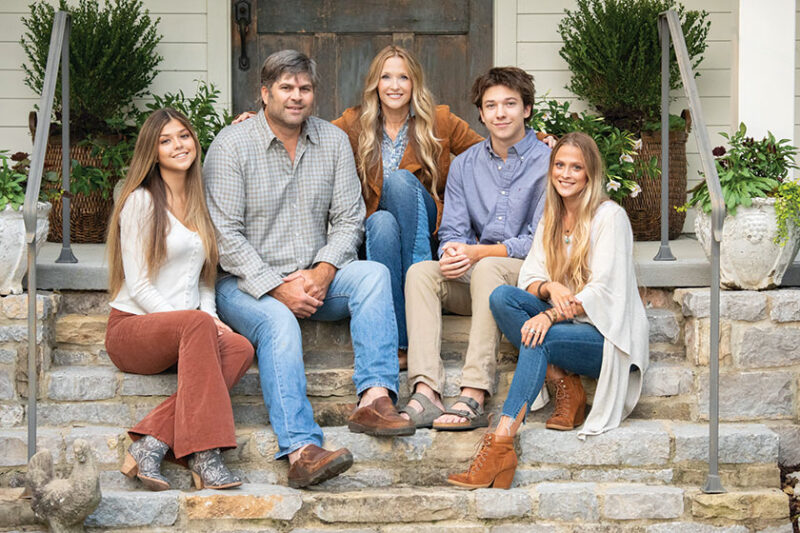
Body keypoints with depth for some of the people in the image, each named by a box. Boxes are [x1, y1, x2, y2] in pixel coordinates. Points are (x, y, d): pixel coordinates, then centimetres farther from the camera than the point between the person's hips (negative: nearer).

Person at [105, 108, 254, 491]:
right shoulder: (141, 201, -3)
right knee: (198, 325, -38)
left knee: (240, 348, -28)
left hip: (186, 331, 6)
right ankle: (203, 456, -42)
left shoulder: (200, 202, 19)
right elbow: (138, 286, -8)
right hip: (131, 328, -6)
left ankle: (152, 442, -34)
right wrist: (198, 320, -19)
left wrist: (210, 316, 2)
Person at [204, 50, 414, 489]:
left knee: (373, 273, -23)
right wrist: (277, 288, -19)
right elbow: (226, 235, -11)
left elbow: (348, 219, 5)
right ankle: (301, 450, -47)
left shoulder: (333, 141, 8)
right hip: (246, 283, -4)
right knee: (279, 322, -35)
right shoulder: (231, 146, -5)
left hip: (314, 278, 4)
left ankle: (374, 398, -37)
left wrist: (321, 273, -13)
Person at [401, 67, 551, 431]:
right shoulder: (464, 165, 14)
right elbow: (453, 231, 9)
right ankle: (426, 392, -39)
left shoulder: (547, 163, -3)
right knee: (420, 272, -22)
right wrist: (452, 253, -17)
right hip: (472, 279, 5)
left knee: (487, 269, -36)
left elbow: (540, 241, -10)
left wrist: (476, 253, -21)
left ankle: (474, 398, -45)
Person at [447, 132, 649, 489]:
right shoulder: (550, 220, 14)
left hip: (608, 336, -7)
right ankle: (565, 385, -18)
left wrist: (551, 316, -29)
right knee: (503, 296, -16)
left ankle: (500, 445, -42)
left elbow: (602, 290, -15)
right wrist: (550, 288, -18)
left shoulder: (609, 216, -7)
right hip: (565, 324, 7)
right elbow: (529, 277, 6)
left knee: (541, 338, -34)